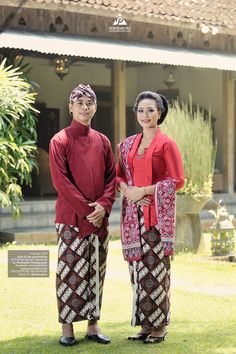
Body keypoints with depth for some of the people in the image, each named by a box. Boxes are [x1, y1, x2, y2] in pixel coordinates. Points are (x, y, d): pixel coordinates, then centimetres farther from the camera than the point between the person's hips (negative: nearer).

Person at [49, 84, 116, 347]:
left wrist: (104, 205, -8)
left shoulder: (102, 142, 11)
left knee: (96, 272, 7)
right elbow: (61, 181, -10)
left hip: (99, 218, 5)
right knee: (69, 272, -3)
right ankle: (67, 327, 3)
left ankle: (93, 325, 14)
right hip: (71, 219, -5)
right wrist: (86, 209, -15)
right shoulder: (60, 141, -4)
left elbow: (111, 177, 9)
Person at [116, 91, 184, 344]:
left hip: (157, 215, -5)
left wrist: (144, 191, -12)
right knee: (138, 267, 6)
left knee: (156, 268, -5)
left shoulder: (166, 144, -4)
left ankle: (159, 326, 3)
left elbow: (177, 180, -8)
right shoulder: (128, 145, 12)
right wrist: (127, 190, -6)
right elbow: (119, 175, 16)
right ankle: (145, 323, 14)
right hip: (133, 214, 5)